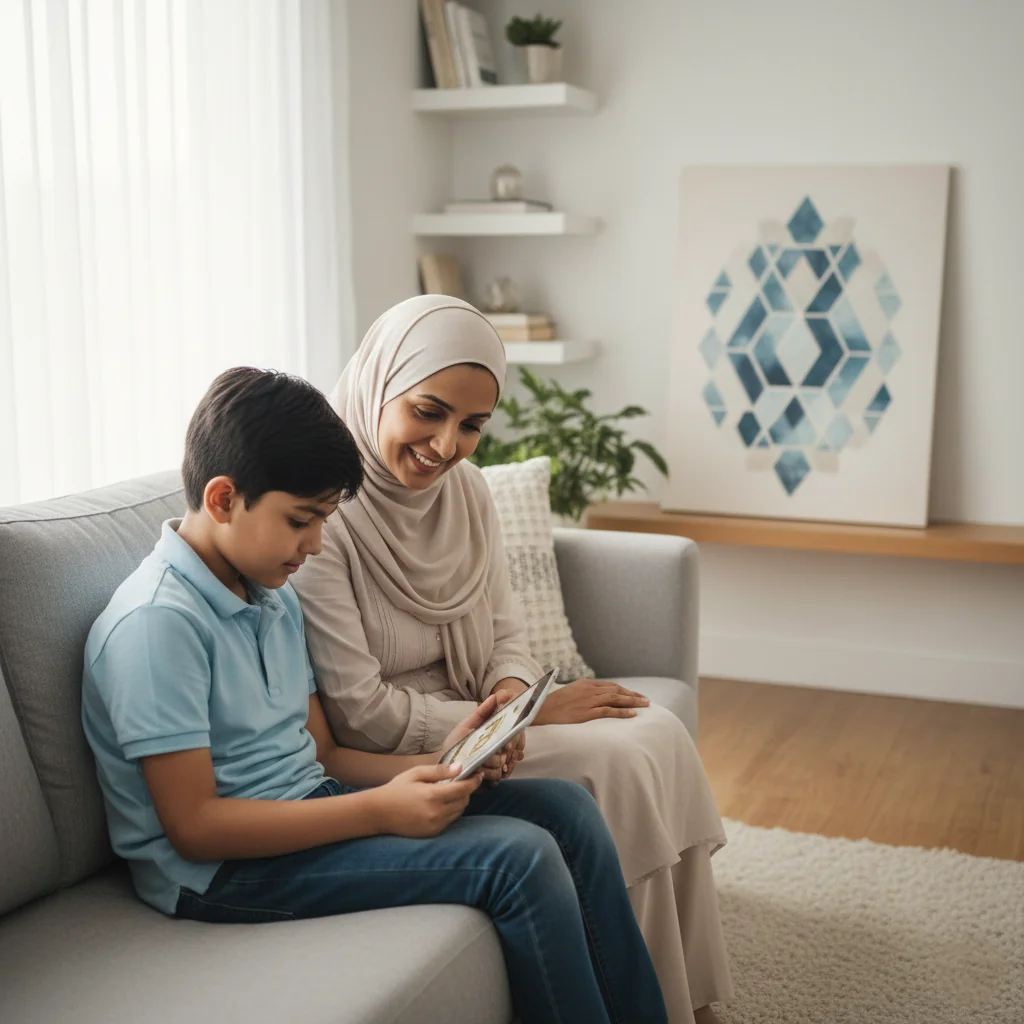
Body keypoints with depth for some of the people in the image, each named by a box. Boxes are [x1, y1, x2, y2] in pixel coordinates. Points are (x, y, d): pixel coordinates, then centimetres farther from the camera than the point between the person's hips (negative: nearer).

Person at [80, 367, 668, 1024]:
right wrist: (379, 810, -23)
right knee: (519, 858, -21)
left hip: (310, 809, 9)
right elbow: (194, 826, -21)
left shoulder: (274, 597, 10)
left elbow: (321, 755, 12)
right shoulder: (156, 622, -19)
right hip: (221, 871, -9)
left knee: (564, 808, 0)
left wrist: (435, 766, -5)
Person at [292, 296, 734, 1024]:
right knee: (614, 764, -19)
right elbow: (361, 716, -21)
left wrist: (513, 693, -12)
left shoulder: (465, 487, 2)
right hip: (387, 764, -8)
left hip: (472, 720, 8)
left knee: (659, 731, -10)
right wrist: (531, 719, -16)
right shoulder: (320, 509, -22)